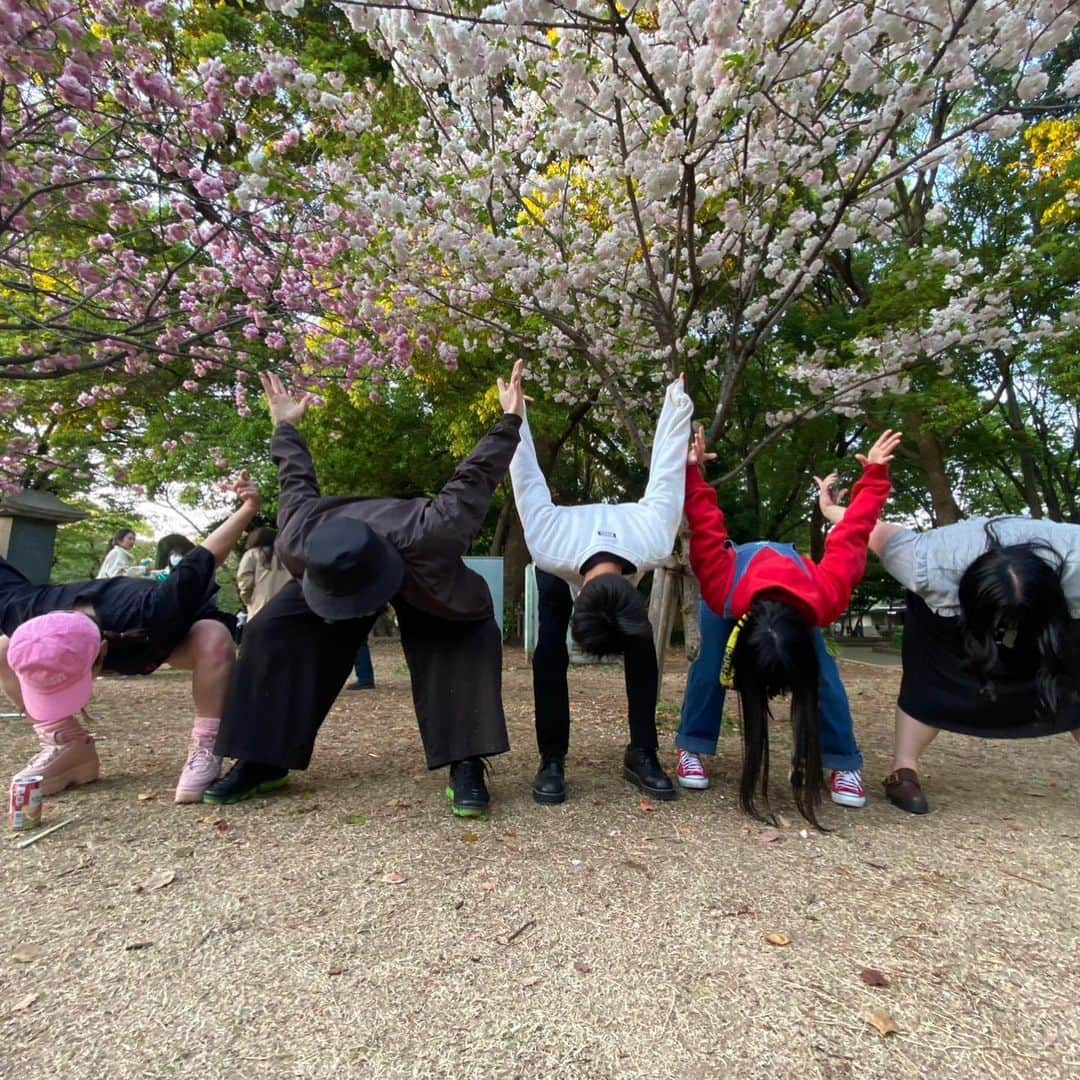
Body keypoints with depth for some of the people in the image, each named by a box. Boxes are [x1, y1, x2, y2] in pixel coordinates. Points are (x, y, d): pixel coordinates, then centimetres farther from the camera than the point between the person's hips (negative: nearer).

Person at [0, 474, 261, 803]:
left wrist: (248, 509, -43)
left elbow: (202, 561, -38)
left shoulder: (151, 618, -47)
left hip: (179, 626, -5)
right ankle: (69, 746, -1)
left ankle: (205, 748, -26)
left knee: (215, 639, -40)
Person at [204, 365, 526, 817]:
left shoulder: (431, 538, -48)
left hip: (425, 588, -2)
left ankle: (466, 767, -21)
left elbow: (474, 478, -35)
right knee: (270, 633, -12)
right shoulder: (299, 539, -35)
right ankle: (262, 761, -1)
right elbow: (298, 482, -15)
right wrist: (285, 429, 3)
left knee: (474, 641, -29)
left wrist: (510, 422, -24)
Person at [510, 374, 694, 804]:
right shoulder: (548, 546, -45)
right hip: (561, 567, -1)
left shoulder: (654, 541, -42)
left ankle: (642, 754, -1)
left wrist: (676, 402, -14)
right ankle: (551, 760, -7)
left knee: (641, 648, -13)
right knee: (550, 652, -18)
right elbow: (528, 476, -31)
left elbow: (666, 470, -28)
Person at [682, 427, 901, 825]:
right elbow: (706, 529, -38)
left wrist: (875, 473, -22)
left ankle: (845, 764, 2)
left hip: (793, 584, 2)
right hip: (739, 565, -1)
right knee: (711, 665, -16)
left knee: (824, 675, -11)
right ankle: (692, 751, -3)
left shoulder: (825, 597, -40)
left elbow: (850, 538, -32)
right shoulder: (723, 590, -45)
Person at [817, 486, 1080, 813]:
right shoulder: (931, 570, -41)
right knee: (933, 681, -12)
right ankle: (903, 770, -4)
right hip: (947, 608, -2)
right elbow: (879, 531, -26)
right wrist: (831, 509, -12)